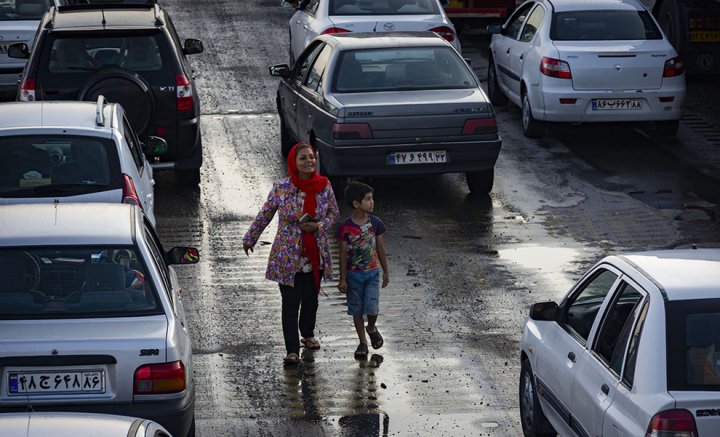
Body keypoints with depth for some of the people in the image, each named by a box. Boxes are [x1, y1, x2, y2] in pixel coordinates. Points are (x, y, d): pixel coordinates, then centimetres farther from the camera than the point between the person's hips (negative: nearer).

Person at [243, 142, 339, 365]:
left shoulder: (325, 186, -4)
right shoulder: (281, 188, -10)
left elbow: (334, 212, 10)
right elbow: (265, 215, 3)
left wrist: (319, 226, -10)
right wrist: (250, 238, 12)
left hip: (316, 255, 3)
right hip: (288, 256, -3)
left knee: (311, 298, 17)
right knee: (291, 302, -2)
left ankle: (308, 334, 41)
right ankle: (292, 350, 3)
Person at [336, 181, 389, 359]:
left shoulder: (375, 223, -5)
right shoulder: (345, 228, -12)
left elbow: (380, 248, 5)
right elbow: (343, 254, -6)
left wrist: (386, 271, 10)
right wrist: (343, 279, -4)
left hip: (372, 272, 1)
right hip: (354, 274, -1)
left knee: (372, 308, -8)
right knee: (357, 310, 7)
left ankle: (371, 328, 24)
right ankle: (362, 342, 21)